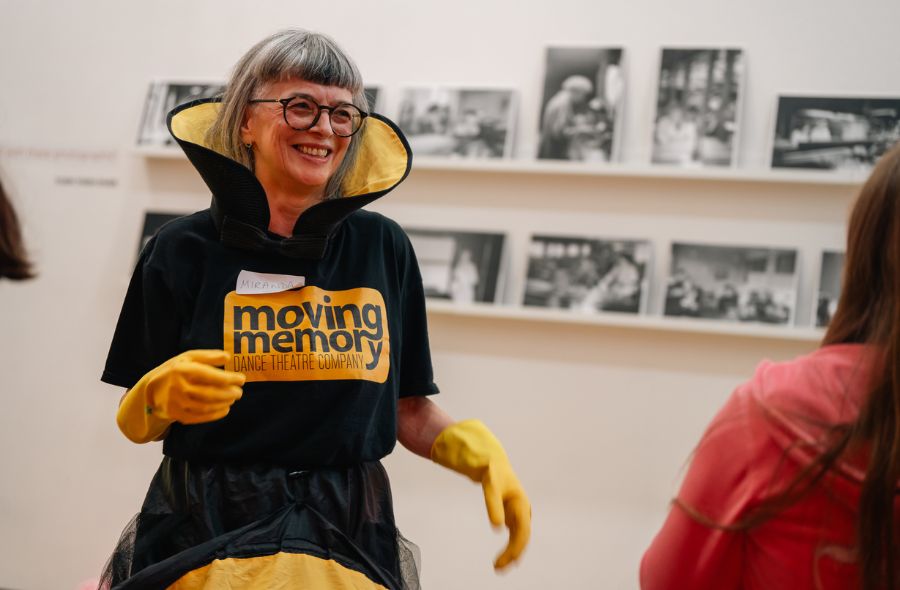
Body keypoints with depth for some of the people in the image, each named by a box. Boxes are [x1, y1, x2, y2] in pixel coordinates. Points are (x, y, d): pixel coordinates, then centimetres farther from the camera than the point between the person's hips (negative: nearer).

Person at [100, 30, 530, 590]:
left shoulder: (384, 248, 0)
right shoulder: (184, 250, -5)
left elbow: (410, 410, 7)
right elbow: (135, 424, 2)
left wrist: (478, 449, -12)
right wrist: (166, 396, -20)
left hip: (349, 544, 2)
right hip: (203, 543, -1)